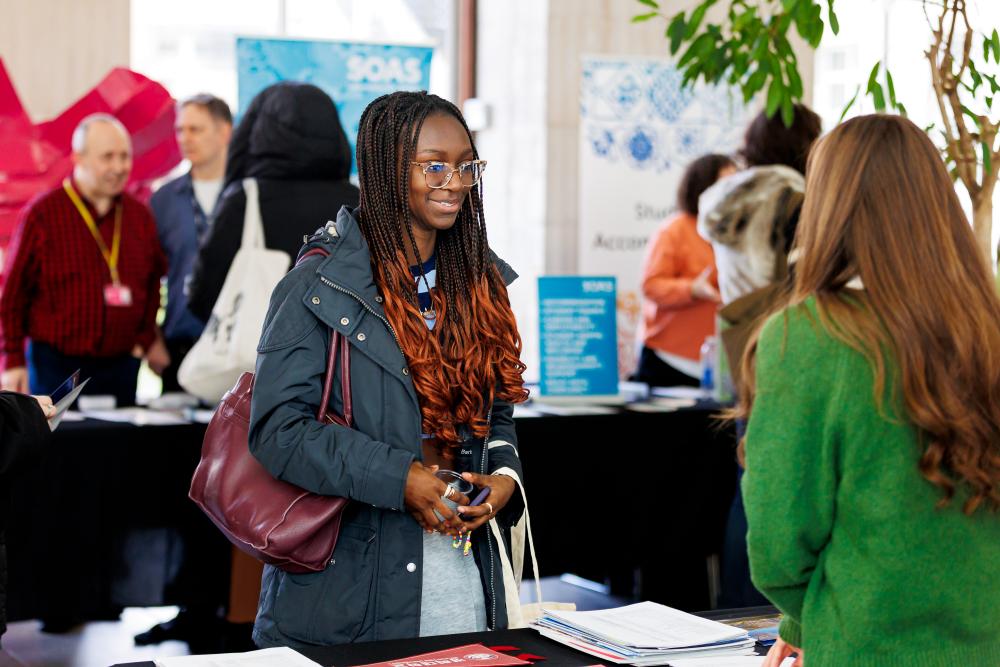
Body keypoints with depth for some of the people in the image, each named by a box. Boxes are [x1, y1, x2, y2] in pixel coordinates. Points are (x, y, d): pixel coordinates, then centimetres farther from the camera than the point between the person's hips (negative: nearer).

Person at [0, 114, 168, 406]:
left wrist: (148, 338, 8)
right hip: (55, 368, -4)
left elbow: (153, 283, 18)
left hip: (121, 368, 4)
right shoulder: (43, 213, -3)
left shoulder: (140, 215, 9)